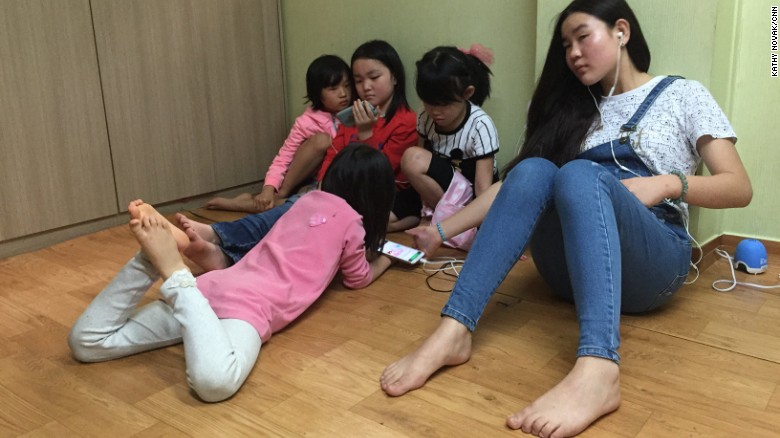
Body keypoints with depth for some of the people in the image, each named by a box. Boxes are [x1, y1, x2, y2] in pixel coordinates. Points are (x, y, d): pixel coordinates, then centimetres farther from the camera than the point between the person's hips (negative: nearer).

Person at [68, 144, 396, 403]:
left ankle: (154, 256, -13)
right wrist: (381, 261, 44)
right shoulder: (350, 220, 7)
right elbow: (358, 279, 24)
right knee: (214, 381, -37)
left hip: (218, 285, 8)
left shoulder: (309, 198, 27)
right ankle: (173, 271, -30)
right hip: (253, 303, -8)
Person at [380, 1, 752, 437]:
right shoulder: (576, 108, 21)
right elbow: (515, 184, 12)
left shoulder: (682, 95, 12)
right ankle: (453, 331, -41)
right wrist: (442, 230, 2)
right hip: (573, 265, 3)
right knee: (533, 170, -25)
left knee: (580, 174, -32)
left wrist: (668, 183, -14)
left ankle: (598, 371, -54)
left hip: (654, 261, -3)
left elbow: (739, 188, 4)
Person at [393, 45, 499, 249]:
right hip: (439, 194, 5)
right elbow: (422, 173, -1)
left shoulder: (479, 125, -21)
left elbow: (483, 188, -25)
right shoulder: (426, 119, -5)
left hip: (471, 199, -5)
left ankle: (447, 217, -11)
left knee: (413, 158, -29)